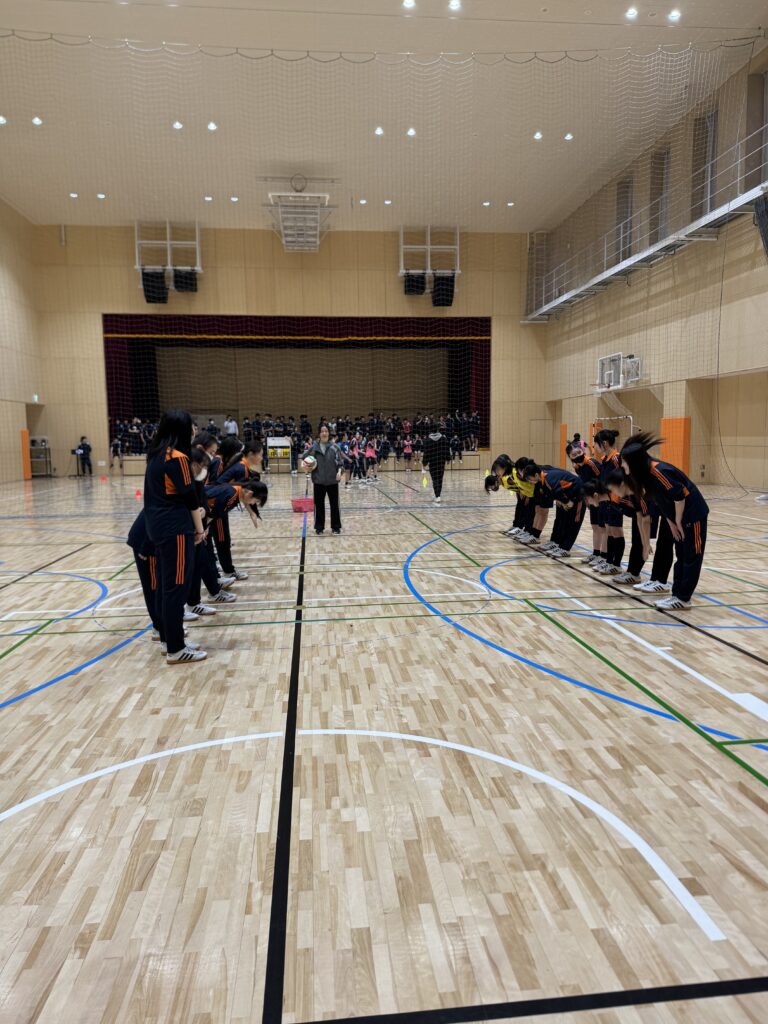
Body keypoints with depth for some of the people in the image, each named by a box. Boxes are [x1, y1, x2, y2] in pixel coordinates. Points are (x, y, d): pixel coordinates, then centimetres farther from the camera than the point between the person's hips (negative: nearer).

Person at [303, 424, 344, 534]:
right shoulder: (314, 447, 0)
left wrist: (339, 471, -19)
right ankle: (319, 527, 20)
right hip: (318, 481, 1)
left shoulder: (334, 447, -2)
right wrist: (306, 468, -8)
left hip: (332, 481, 0)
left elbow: (340, 462, -1)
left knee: (334, 504, 7)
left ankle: (336, 526, 20)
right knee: (319, 504, 8)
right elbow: (306, 459, 11)